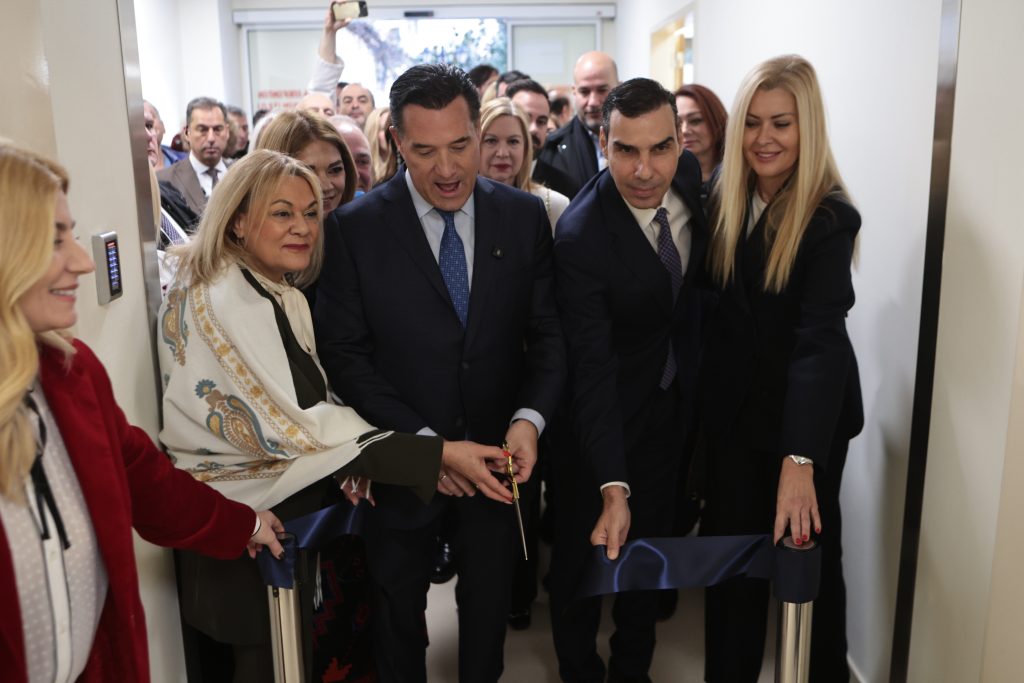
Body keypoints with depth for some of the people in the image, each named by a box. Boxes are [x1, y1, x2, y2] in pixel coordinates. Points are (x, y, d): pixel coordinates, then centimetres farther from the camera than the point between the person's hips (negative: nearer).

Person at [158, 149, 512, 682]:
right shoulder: (227, 301, -23)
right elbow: (292, 427, -27)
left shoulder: (279, 292, 6)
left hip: (284, 502, 9)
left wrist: (351, 461, -10)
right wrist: (440, 454, -29)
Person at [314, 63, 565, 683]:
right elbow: (345, 353, -12)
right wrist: (421, 441, -20)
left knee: (490, 600, 22)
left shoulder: (524, 216, -6)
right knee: (398, 604, 21)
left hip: (500, 450, 2)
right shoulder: (355, 228, -12)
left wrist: (531, 418, -20)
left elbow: (549, 333, -3)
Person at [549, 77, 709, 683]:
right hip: (606, 412, -5)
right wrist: (612, 489, -38)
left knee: (651, 545, 20)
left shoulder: (690, 175, -12)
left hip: (677, 400, 5)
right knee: (585, 549, 12)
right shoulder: (581, 236, -30)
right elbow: (592, 369, -33)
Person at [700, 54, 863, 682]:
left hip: (808, 414, -4)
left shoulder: (829, 218, -19)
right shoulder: (725, 201, -1)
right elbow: (714, 301, 3)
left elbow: (820, 337, -28)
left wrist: (799, 460, -37)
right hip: (733, 406, 5)